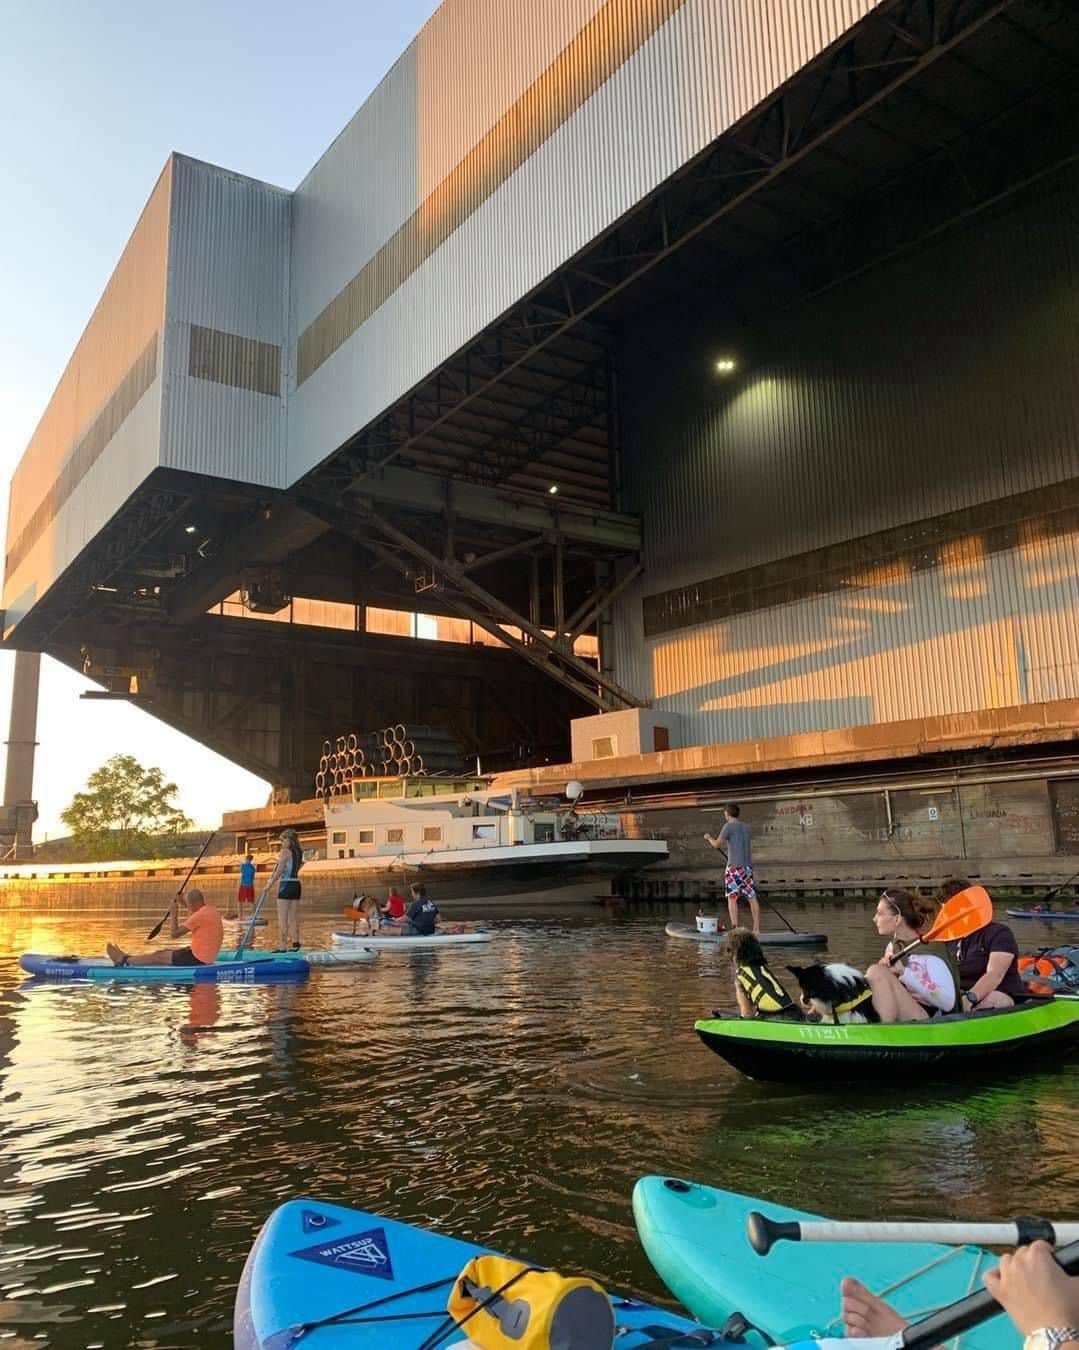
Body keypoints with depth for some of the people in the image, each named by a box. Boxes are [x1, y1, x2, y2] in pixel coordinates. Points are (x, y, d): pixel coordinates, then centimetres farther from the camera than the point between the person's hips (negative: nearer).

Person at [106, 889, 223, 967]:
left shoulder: (201, 914, -21)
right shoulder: (211, 911, 8)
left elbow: (174, 933, -16)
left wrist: (173, 914, -4)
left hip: (197, 959, -9)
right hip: (206, 957, 9)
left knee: (158, 957, 6)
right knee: (165, 952, 18)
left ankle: (124, 960, 22)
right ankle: (127, 957, 30)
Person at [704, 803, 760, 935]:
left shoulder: (728, 826, -7)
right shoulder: (747, 827, 13)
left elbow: (716, 845, -5)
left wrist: (709, 838, 15)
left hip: (734, 867, -6)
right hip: (747, 866, 6)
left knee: (732, 897, -2)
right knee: (752, 898, 6)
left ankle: (735, 928, -9)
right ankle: (756, 929, 5)